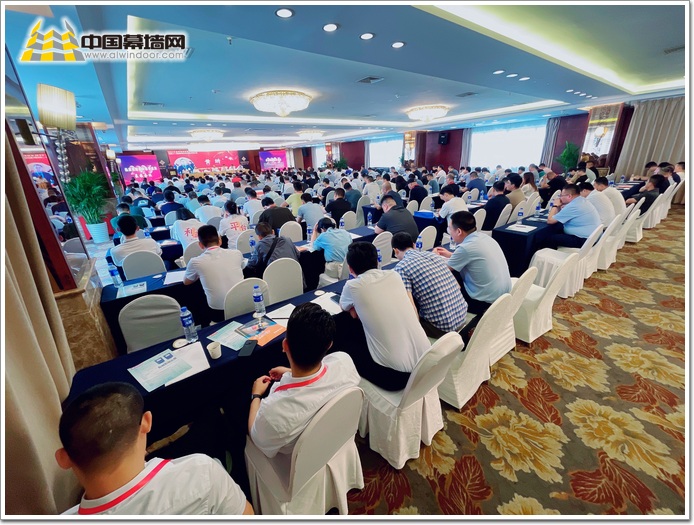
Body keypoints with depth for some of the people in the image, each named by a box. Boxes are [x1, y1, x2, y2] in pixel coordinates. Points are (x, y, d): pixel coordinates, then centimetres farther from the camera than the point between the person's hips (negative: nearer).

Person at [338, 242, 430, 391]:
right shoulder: (394, 275, 3)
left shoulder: (353, 286, -9)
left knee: (343, 338, 16)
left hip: (395, 374, -5)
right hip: (425, 361, 6)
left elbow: (353, 314, 13)